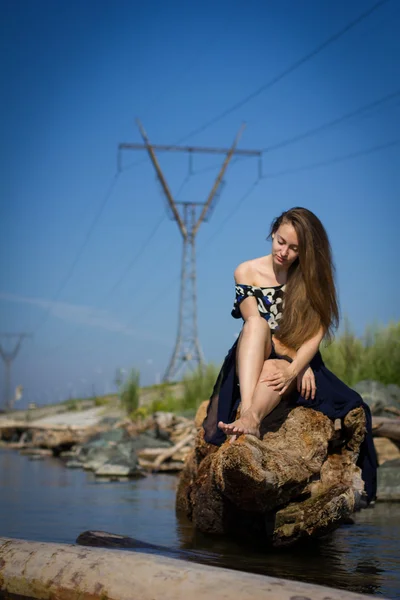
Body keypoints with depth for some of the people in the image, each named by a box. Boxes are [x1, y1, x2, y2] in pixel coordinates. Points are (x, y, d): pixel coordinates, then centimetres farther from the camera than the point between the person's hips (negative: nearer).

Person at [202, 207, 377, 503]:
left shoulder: (313, 279, 2)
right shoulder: (247, 272, 3)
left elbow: (316, 333, -7)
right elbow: (254, 324, -6)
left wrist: (294, 368, -25)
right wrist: (296, 359, -15)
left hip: (299, 365, 0)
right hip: (253, 360, 0)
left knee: (272, 368, -36)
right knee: (257, 323, -33)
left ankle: (248, 420, -65)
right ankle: (249, 414, -54)